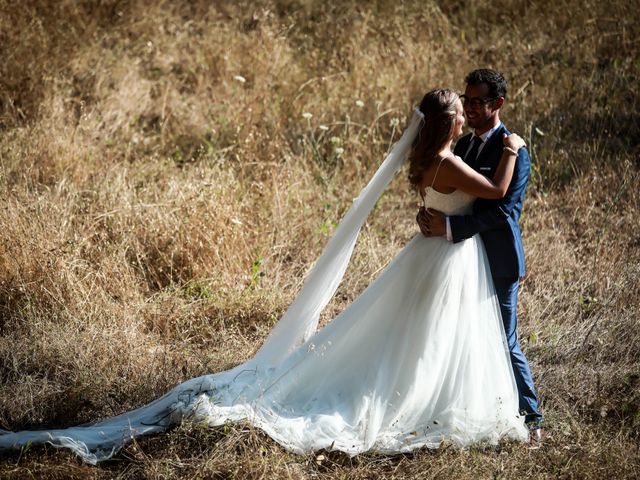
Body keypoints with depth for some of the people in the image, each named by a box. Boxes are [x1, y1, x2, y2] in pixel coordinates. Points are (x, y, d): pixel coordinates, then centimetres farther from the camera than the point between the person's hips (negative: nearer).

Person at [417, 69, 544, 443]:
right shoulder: (463, 145, 11)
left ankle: (532, 419, 9)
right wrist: (429, 215, -9)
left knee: (503, 344, -3)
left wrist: (449, 226, -28)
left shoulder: (513, 151, -15)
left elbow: (503, 210, -23)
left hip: (497, 261, -8)